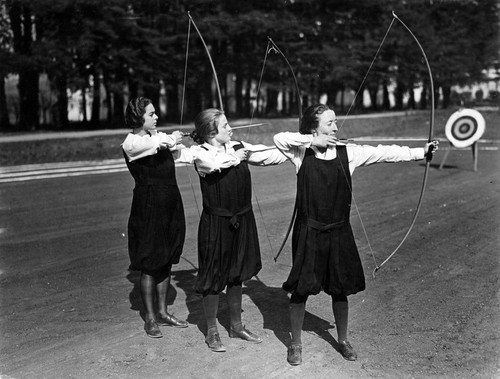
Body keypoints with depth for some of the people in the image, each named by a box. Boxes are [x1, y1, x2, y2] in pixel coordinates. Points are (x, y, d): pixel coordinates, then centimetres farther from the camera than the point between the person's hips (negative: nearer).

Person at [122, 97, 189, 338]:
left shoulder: (159, 136, 12)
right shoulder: (131, 143, -12)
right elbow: (157, 145, -28)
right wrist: (173, 138, -12)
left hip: (170, 207, 7)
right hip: (148, 209, -7)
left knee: (166, 262, 14)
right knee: (149, 265, 2)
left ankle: (163, 313, 26)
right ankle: (150, 318, 15)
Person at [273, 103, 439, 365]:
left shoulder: (347, 152, -2)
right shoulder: (302, 152, -6)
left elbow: (384, 153, -6)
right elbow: (279, 138, -20)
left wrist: (421, 152, -12)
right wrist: (313, 141, -22)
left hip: (338, 231, 2)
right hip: (308, 231, -2)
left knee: (340, 289, 13)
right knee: (301, 288, 5)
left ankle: (343, 340, 33)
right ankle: (295, 343, 24)